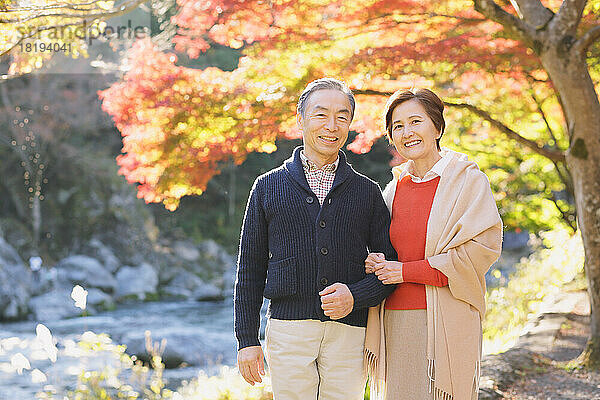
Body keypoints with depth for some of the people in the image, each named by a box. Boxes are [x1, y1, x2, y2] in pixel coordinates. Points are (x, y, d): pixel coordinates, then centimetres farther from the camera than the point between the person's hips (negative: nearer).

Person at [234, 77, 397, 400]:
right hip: (288, 331, -1)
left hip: (348, 334, 1)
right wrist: (247, 340, 4)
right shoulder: (268, 187, 9)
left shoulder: (367, 192, 11)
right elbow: (250, 268, 10)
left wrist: (356, 296, -10)